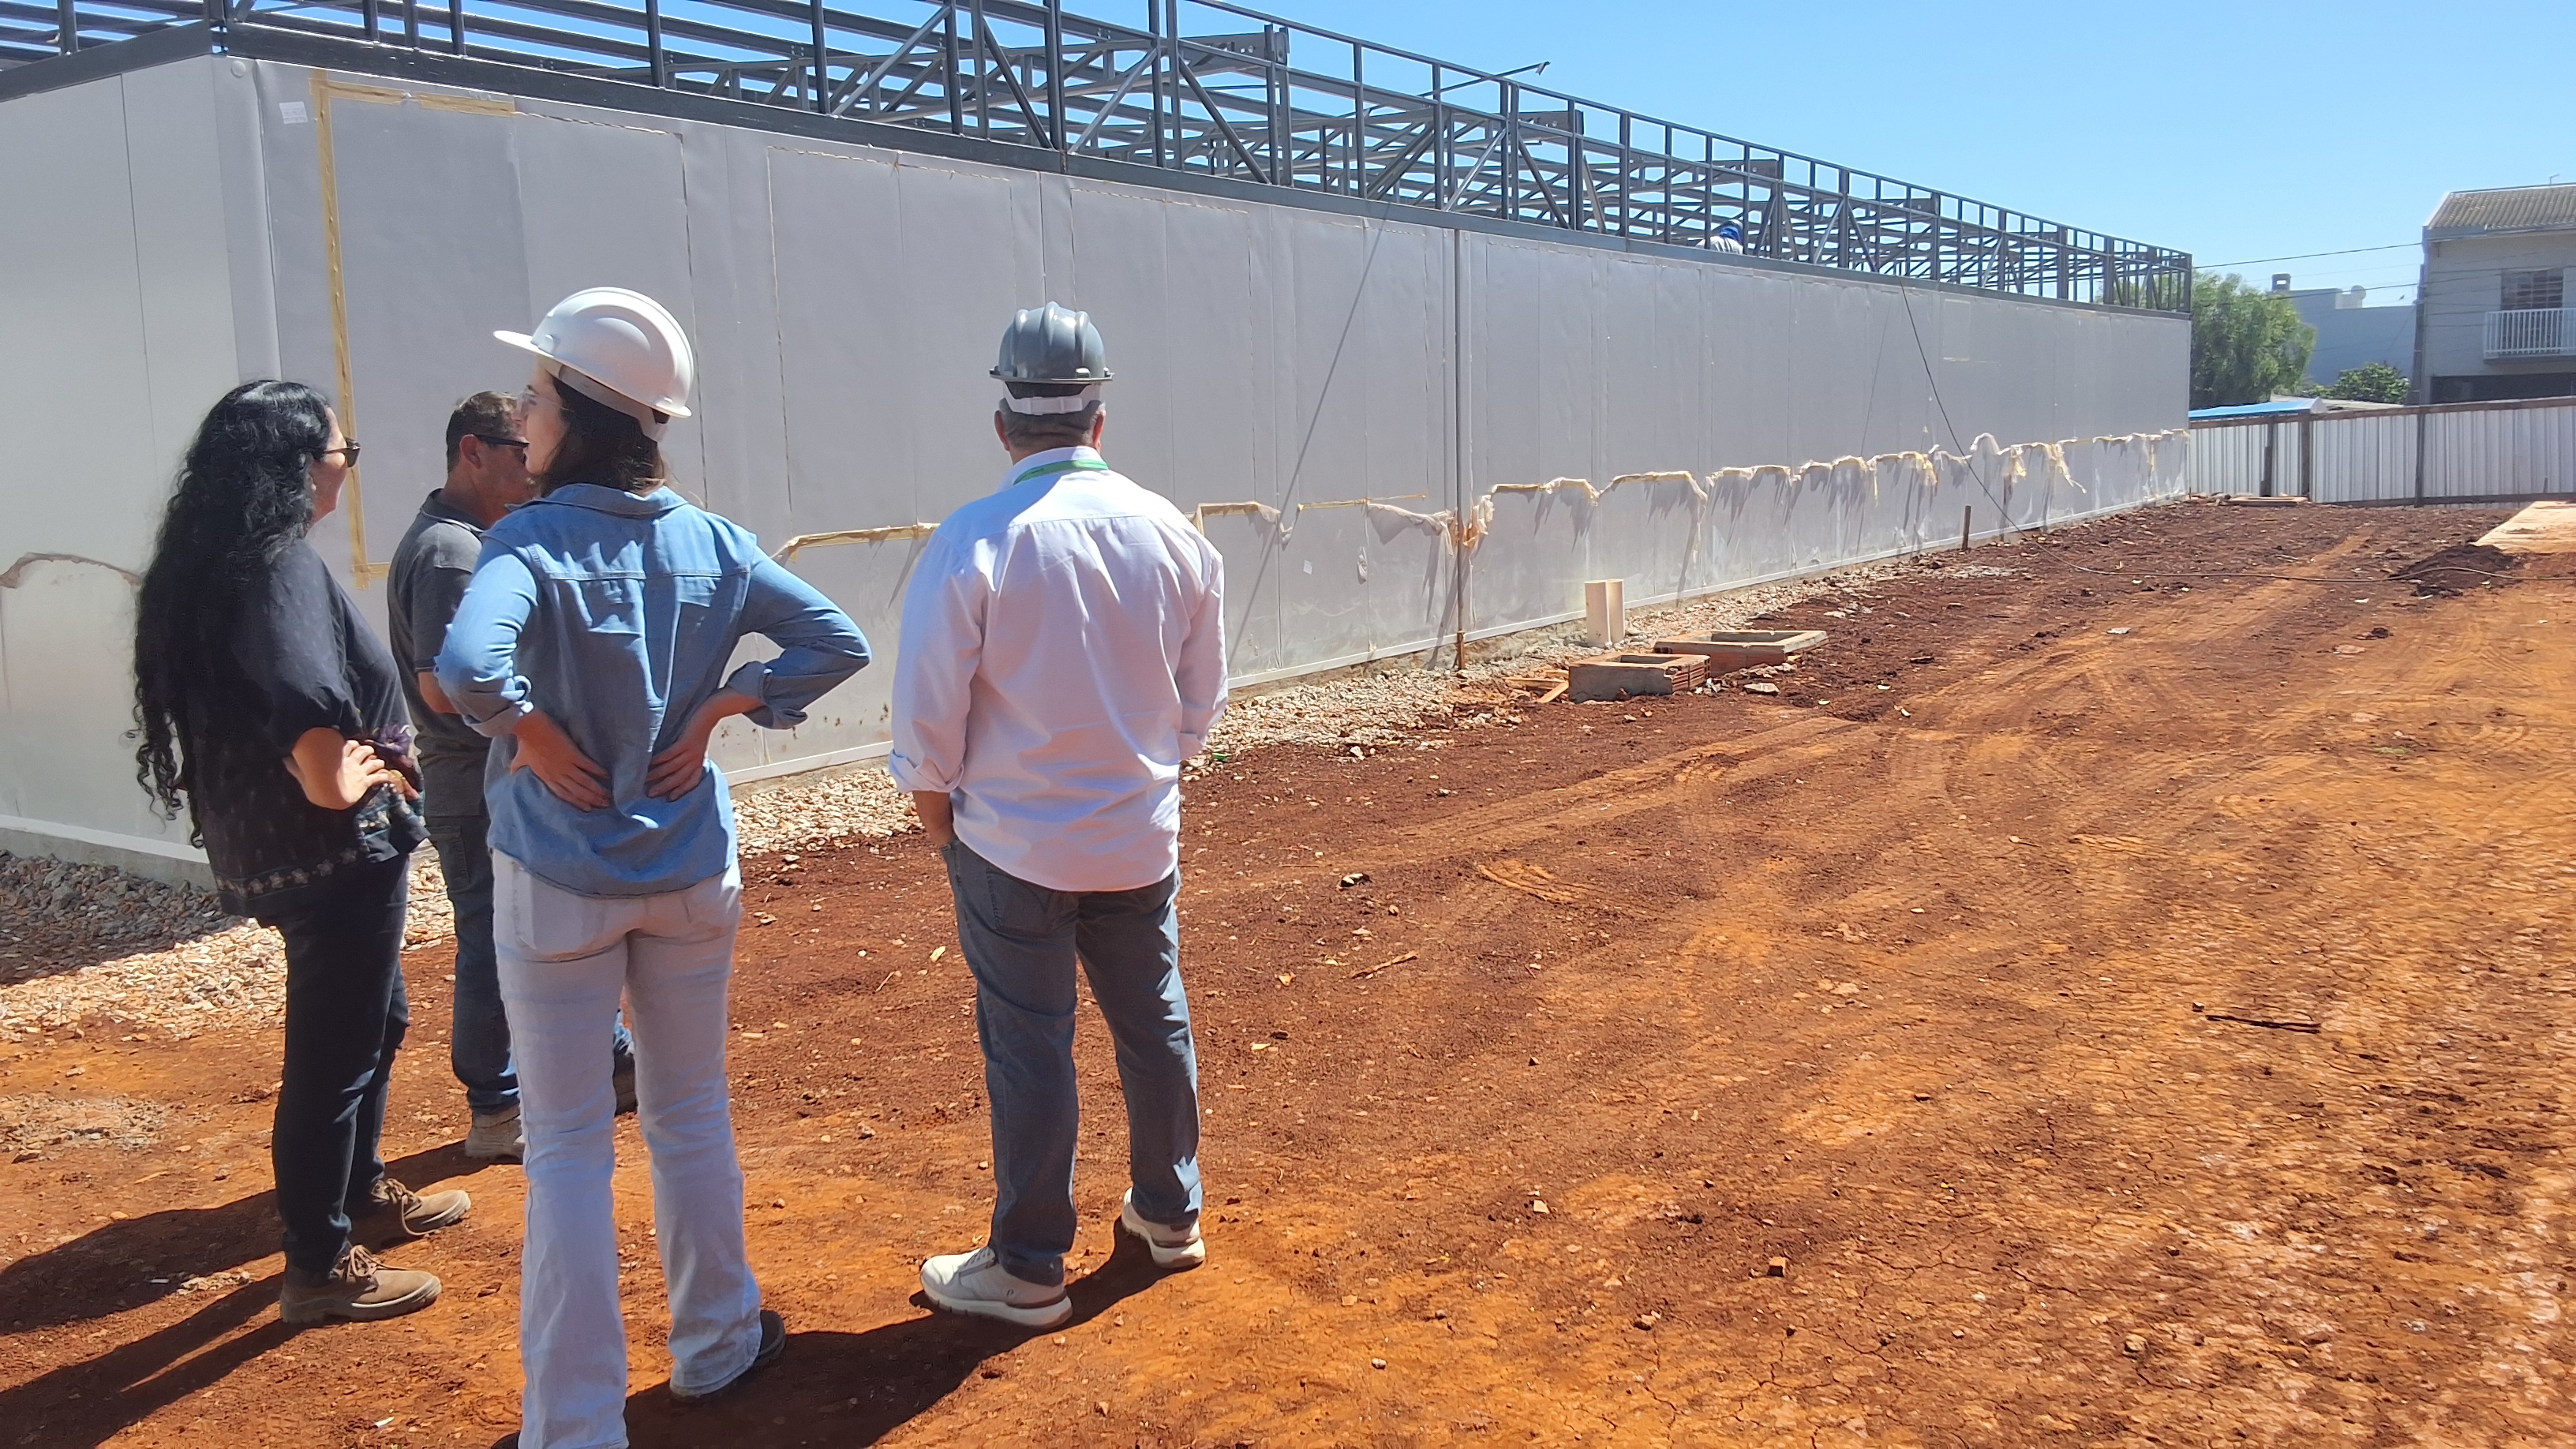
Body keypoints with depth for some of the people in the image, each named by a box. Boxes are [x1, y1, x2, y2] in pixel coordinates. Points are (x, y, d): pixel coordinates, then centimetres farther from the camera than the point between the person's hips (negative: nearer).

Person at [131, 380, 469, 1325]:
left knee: (375, 1020, 25)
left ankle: (363, 1195, 41)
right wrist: (338, 778, -19)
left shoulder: (215, 560, 9)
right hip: (331, 847, -10)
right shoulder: (281, 567, -22)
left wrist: (347, 771, 6)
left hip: (283, 843, 10)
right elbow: (304, 700, -38)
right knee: (334, 1051, 1)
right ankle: (321, 1267, 13)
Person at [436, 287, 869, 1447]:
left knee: (568, 1149, 7)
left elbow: (467, 665, -35)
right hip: (691, 871, 4)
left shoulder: (531, 542, -18)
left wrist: (536, 736, -18)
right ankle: (717, 1347, 36)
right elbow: (835, 641, -3)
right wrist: (717, 710, -3)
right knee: (691, 1115, 20)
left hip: (558, 883, -4)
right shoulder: (711, 541, -3)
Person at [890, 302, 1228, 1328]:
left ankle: (1028, 1270, 17)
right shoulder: (1172, 534, -3)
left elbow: (929, 712, -13)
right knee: (1153, 1022, 19)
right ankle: (1169, 1213, 36)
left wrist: (935, 810, 3)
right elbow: (1202, 701, 6)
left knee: (1029, 1050, 5)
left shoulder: (973, 541, -17)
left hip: (1013, 843, -4)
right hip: (1141, 837, 4)